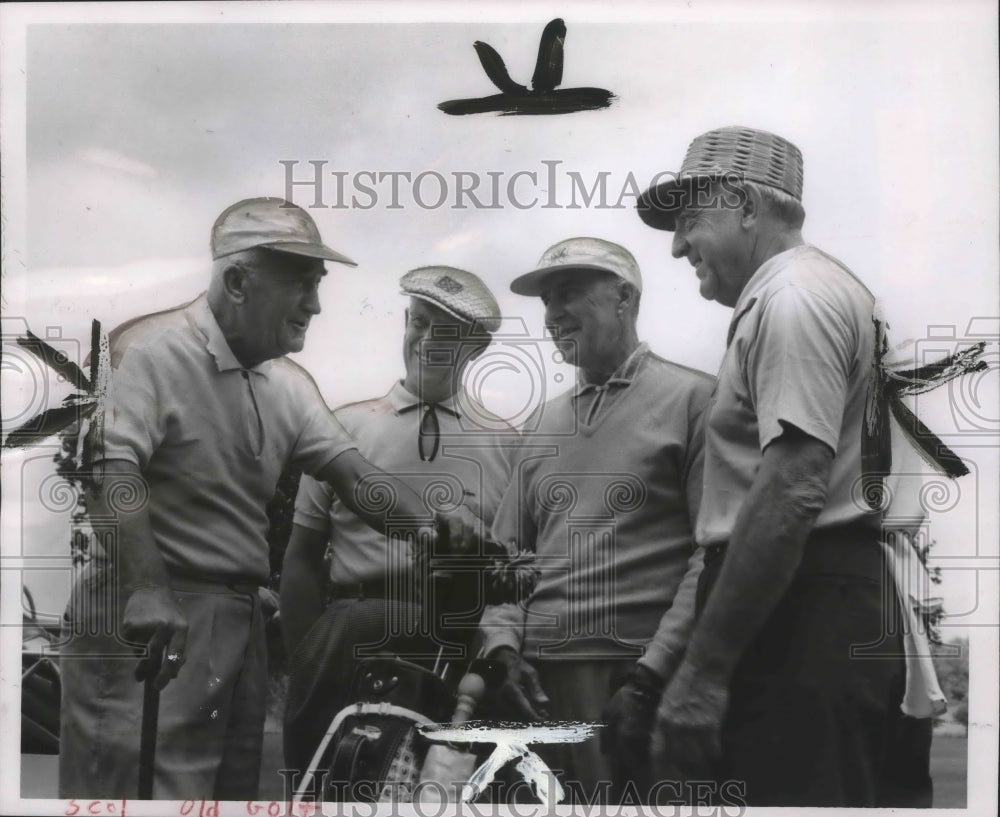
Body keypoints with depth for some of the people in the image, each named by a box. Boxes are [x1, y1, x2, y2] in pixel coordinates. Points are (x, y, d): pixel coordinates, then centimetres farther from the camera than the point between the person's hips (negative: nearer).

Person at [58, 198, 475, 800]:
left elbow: (355, 473, 8)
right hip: (150, 617, -8)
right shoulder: (153, 350, -11)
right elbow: (112, 472, -21)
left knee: (235, 786, 14)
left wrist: (429, 529, -9)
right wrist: (147, 591, -30)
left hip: (240, 616, 8)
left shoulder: (287, 385, 13)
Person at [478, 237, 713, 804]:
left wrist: (652, 673, -14)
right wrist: (504, 647, -1)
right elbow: (506, 551, 16)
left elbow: (714, 553, -8)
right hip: (537, 677, 5)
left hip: (637, 673, -5)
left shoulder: (692, 399, -1)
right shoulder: (541, 425, 17)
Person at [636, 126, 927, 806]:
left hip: (801, 612, -11)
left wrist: (702, 671, -22)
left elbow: (791, 493, -22)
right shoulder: (820, 287, 23)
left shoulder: (791, 297, -10)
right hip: (833, 603, 11)